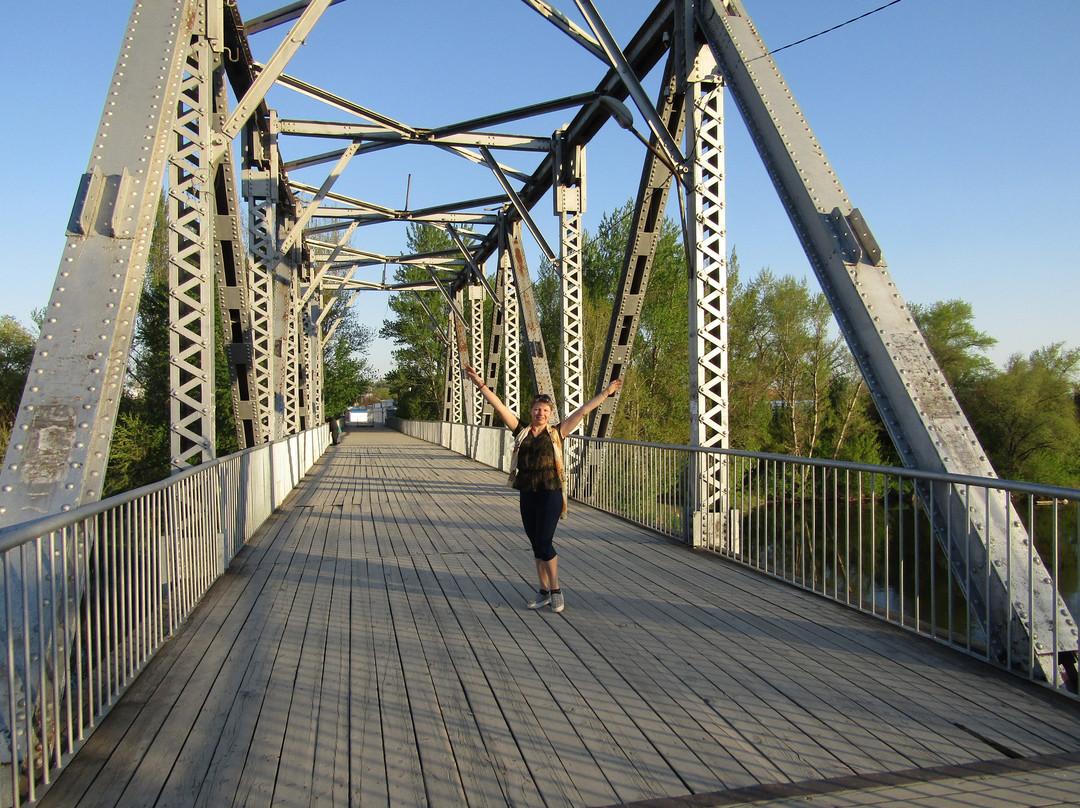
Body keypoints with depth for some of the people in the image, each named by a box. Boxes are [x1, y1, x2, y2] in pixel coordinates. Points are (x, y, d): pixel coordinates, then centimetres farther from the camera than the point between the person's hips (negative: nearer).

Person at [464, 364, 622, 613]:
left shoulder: (556, 433, 2)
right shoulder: (521, 431, 7)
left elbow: (583, 411, 3)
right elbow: (499, 407, 2)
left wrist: (606, 393, 4)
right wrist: (480, 384, -4)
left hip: (550, 494, -3)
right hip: (527, 495, 4)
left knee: (543, 543, -9)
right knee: (537, 546, 11)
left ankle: (556, 590, 9)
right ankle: (544, 592, 23)